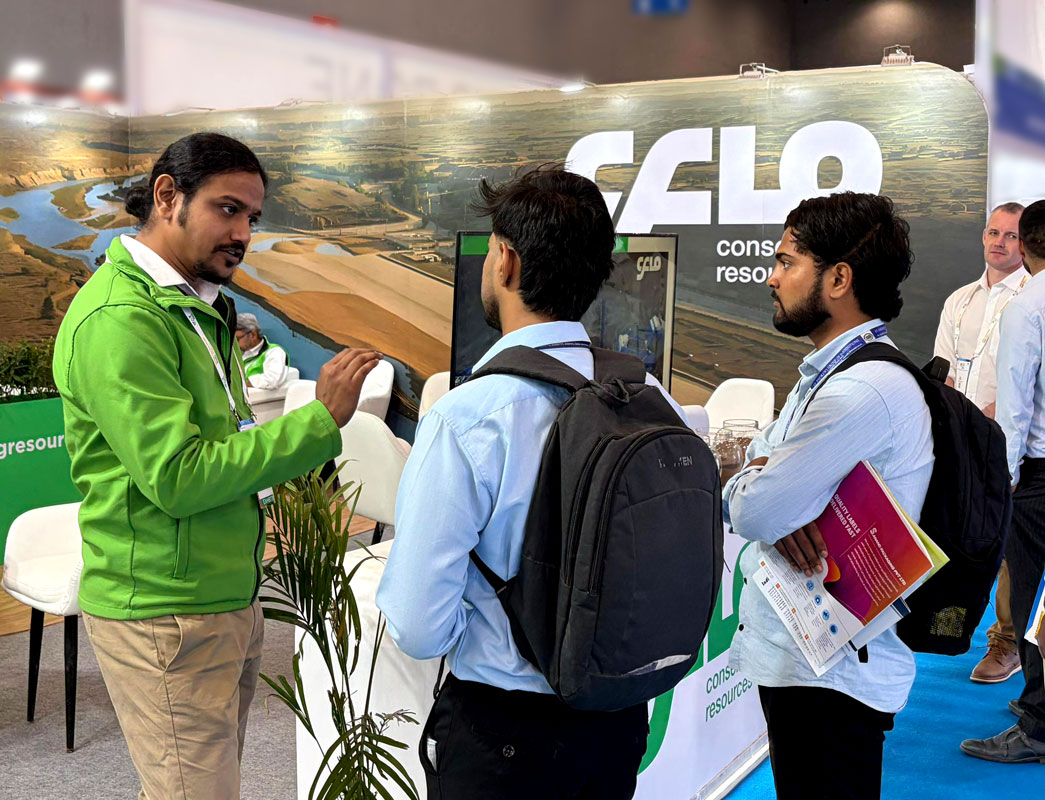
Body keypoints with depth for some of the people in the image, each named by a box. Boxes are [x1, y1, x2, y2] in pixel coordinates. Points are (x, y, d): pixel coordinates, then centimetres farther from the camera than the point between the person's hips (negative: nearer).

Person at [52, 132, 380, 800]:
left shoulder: (196, 308, 13)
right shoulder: (119, 318, -18)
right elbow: (178, 479, -23)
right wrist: (320, 419, -22)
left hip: (228, 597, 9)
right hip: (165, 614, -9)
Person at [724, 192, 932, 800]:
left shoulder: (865, 390, -24)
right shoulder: (825, 374, 11)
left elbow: (752, 512, -25)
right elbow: (742, 497, 7)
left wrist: (751, 483, -3)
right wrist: (777, 504, -16)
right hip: (793, 653, 10)